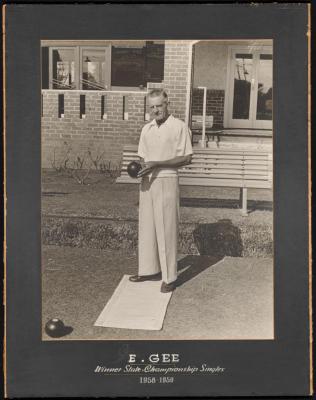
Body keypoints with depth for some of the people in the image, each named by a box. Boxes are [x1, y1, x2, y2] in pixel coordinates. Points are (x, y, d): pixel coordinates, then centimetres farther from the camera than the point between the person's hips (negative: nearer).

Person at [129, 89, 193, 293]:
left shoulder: (179, 127, -6)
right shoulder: (147, 129, 14)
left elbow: (186, 158, -11)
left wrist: (157, 164, -17)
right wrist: (140, 167, -5)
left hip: (167, 180, -6)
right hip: (147, 182, 6)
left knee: (167, 229, -3)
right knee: (146, 227, 10)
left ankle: (170, 277, 6)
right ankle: (149, 270, 22)